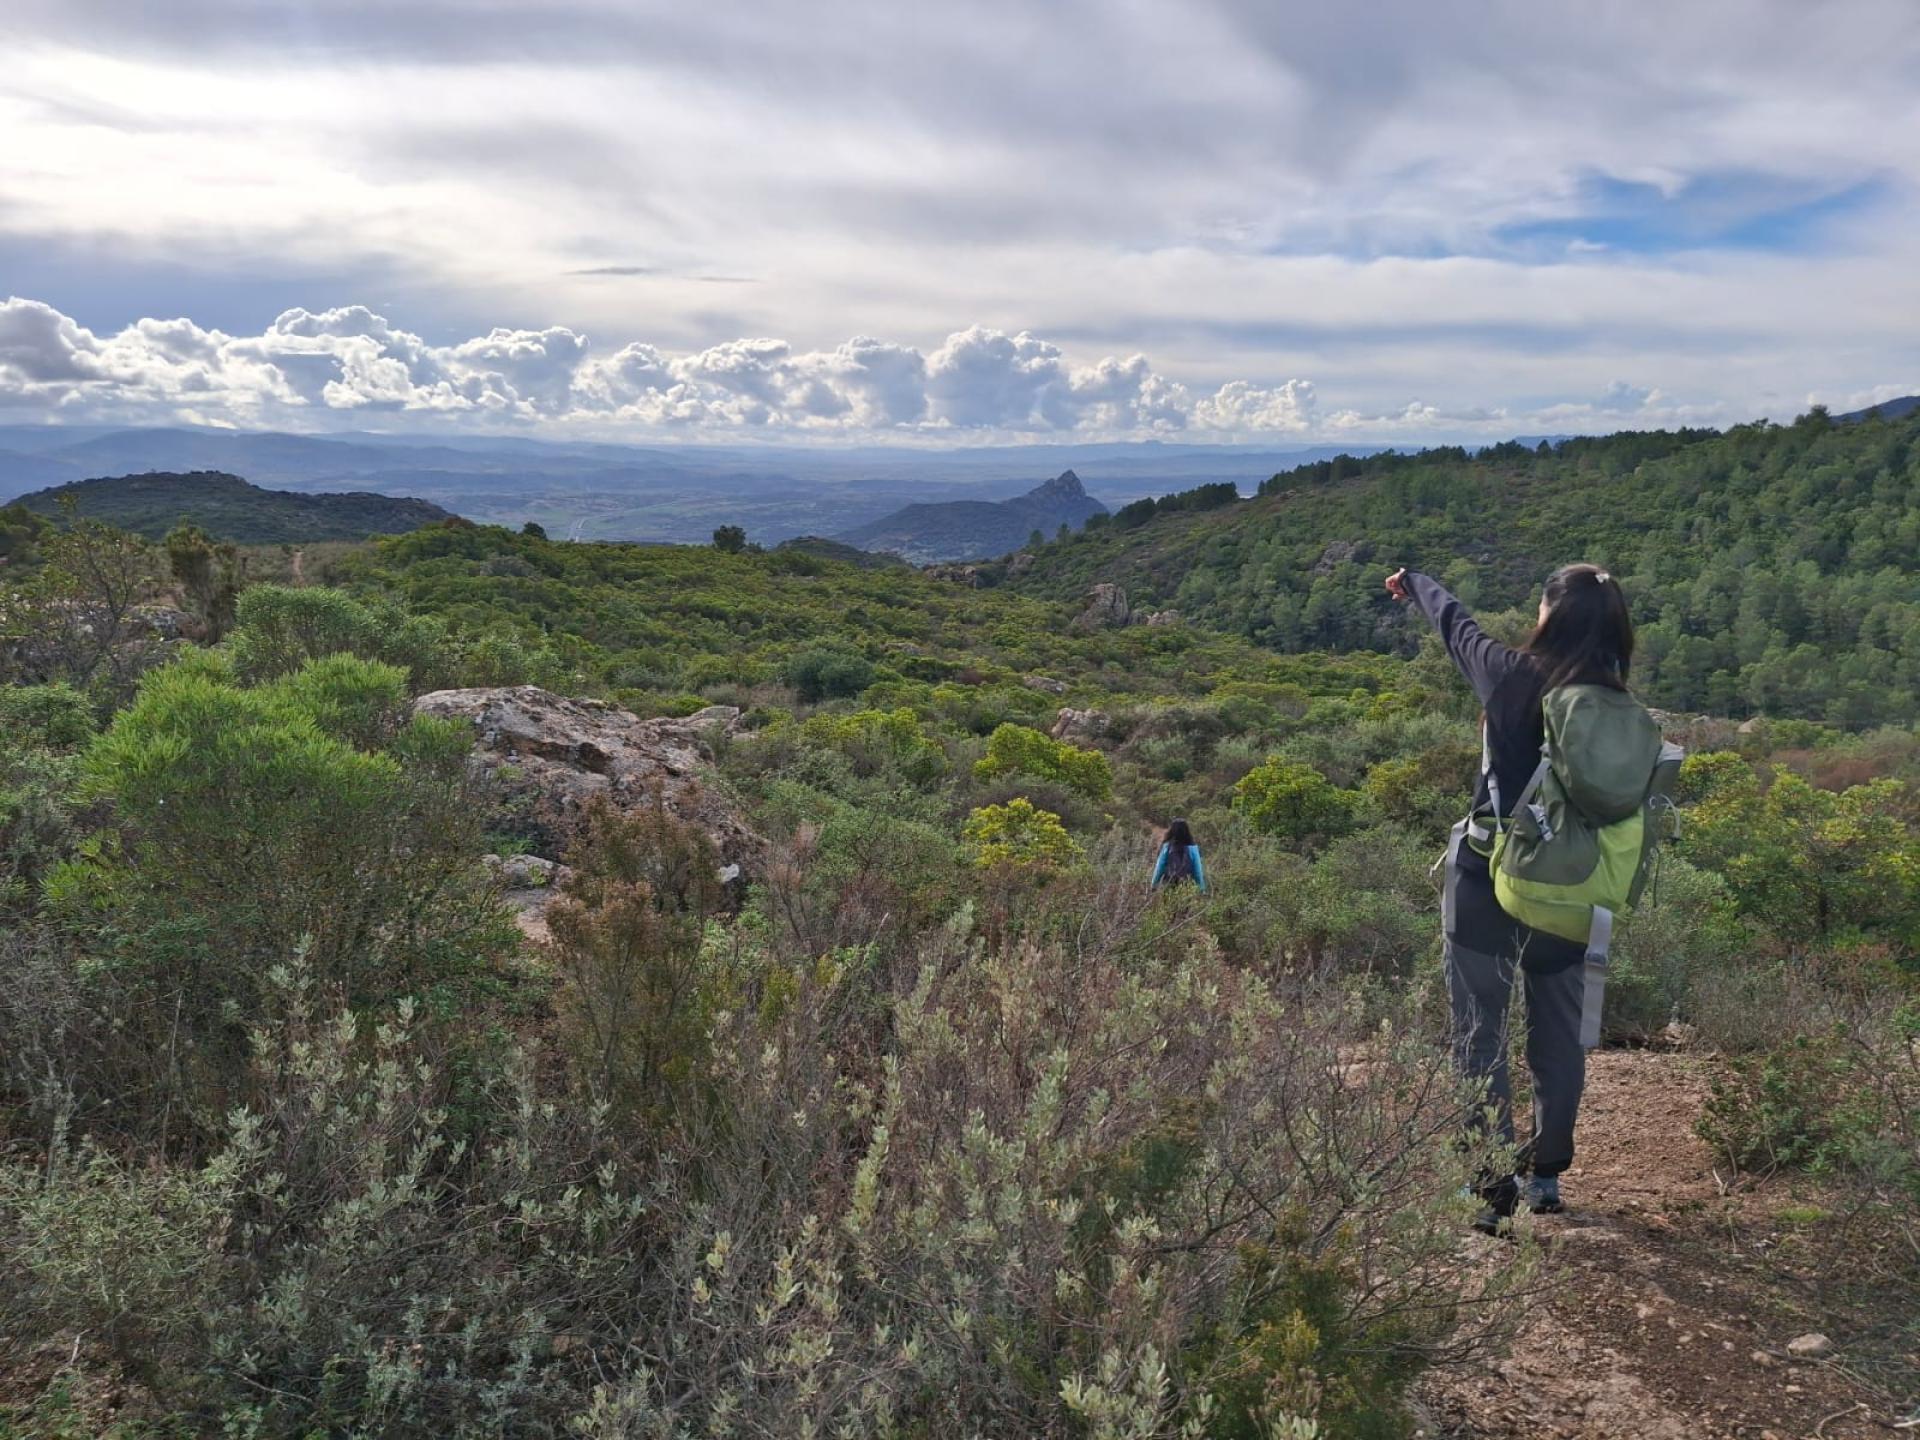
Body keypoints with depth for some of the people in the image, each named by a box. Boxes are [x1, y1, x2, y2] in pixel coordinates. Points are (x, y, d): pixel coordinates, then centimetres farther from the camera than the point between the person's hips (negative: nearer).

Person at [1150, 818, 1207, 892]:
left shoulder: (1166, 847, -4)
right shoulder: (1192, 848, -5)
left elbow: (1159, 867, 1)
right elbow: (1198, 870, -1)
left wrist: (1154, 886, 12)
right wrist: (1202, 889, 8)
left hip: (1168, 886, 1)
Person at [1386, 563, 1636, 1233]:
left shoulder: (1511, 674, -11)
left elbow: (1453, 620, 8)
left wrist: (1413, 583, 26)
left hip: (1487, 881, -3)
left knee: (1480, 1035, 5)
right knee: (1559, 1037, 18)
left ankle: (1491, 1188, 5)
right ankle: (1545, 1176, 31)